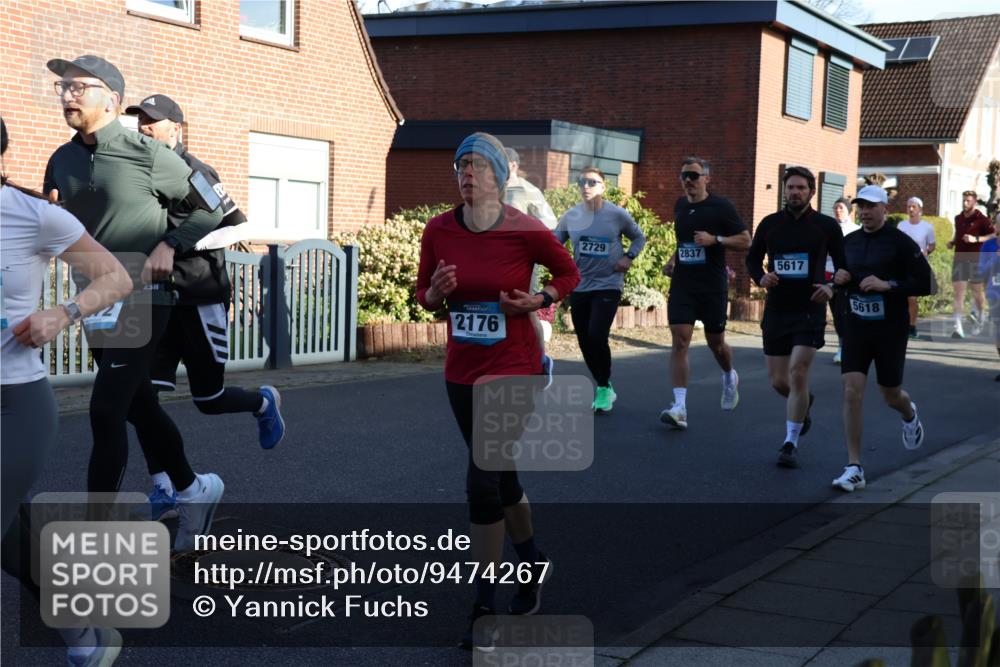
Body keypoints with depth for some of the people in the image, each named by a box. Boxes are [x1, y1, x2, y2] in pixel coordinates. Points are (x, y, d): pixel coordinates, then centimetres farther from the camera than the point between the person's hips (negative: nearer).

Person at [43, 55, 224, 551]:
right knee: (138, 405, 16)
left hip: (141, 299, -7)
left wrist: (169, 245, -15)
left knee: (106, 412, -12)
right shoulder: (61, 161, 6)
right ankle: (192, 491, 36)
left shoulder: (148, 155, -11)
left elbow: (211, 208, -2)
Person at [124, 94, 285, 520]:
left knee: (208, 400, 5)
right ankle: (163, 490, 2)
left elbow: (237, 227, -10)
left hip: (200, 299, -5)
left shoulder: (194, 173, -10)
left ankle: (263, 402, 38)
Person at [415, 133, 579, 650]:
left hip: (513, 371, -5)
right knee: (501, 477, 18)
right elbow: (423, 295, 8)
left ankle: (484, 608, 1)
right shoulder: (438, 230, -4)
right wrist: (435, 293, -14)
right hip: (461, 372, 5)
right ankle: (533, 564, 43)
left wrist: (538, 300, -13)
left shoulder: (526, 232, -13)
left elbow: (568, 273, 4)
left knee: (482, 481, -13)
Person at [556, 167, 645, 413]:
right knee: (585, 342, 7)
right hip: (579, 287, 4)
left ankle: (604, 388, 1)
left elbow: (639, 238, 9)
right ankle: (604, 389, 26)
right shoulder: (570, 216, 1)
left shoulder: (617, 214, -6)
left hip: (608, 285, -4)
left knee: (597, 336, -19)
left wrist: (628, 257, -7)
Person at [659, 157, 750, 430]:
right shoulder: (680, 206, 10)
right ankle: (680, 407, -14)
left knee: (715, 342, 11)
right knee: (680, 341, -10)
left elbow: (745, 240, -6)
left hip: (713, 286, -3)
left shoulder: (721, 206, -6)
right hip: (682, 284, 3)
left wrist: (715, 239, -19)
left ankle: (730, 377, 45)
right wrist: (673, 260, 12)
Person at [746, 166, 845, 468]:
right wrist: (760, 277, -5)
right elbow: (752, 257, 16)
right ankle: (803, 404, 43)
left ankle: (791, 444, -4)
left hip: (809, 310, -3)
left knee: (797, 374, -15)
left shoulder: (826, 225, -1)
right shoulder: (770, 224, 4)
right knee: (779, 382, 8)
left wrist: (832, 288, -11)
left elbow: (843, 264, 8)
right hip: (776, 310, 3)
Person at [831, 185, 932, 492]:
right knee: (852, 392, -9)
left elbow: (927, 282, -13)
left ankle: (910, 414, 51)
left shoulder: (900, 242, -10)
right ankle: (854, 468, -6)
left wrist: (888, 285, -23)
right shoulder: (849, 241, 6)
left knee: (890, 394, 11)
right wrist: (838, 279, -1)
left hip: (891, 329, -3)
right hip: (856, 326, 3)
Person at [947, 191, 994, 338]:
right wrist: (952, 242, 9)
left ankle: (980, 319, 35)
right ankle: (958, 328, -14)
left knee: (977, 291, 9)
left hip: (976, 259, -3)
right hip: (959, 258, 3)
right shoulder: (958, 218, 13)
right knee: (958, 292, -8)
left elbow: (993, 236, -8)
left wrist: (976, 239, -19)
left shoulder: (981, 219, -3)